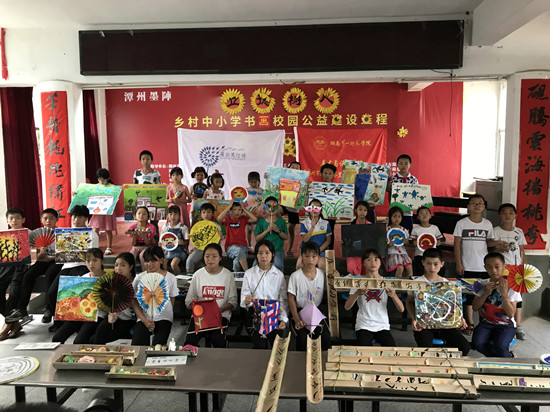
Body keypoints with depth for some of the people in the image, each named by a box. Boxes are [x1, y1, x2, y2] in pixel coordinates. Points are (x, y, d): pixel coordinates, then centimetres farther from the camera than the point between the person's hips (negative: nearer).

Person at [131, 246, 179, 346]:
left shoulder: (170, 278, 0)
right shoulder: (139, 278, 1)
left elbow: (172, 301, 7)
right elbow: (135, 302, 2)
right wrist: (145, 320, -10)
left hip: (163, 318, -1)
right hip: (144, 318, 1)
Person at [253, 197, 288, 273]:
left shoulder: (281, 221, 10)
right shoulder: (261, 222, 9)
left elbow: (286, 237, 8)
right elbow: (257, 239, 3)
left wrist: (278, 231, -8)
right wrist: (267, 230, -9)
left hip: (278, 250, 0)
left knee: (278, 265, -29)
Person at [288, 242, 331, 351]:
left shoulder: (322, 275, 0)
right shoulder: (295, 276, -9)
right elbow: (291, 299, -7)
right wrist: (297, 320, -16)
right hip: (300, 312, -2)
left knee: (326, 336, -20)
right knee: (302, 337, -25)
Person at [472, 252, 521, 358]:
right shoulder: (483, 284, 5)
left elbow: (511, 314, -10)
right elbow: (475, 307, 0)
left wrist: (504, 293, -20)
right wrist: (486, 293, -12)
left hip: (505, 325, -2)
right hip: (486, 323, 2)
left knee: (499, 345, -31)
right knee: (477, 343, -26)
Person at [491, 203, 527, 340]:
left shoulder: (519, 232, 11)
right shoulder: (495, 231, 0)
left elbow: (522, 250, 13)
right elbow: (491, 250, -1)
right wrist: (500, 249, -22)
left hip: (516, 268, 3)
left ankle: (518, 327, 11)